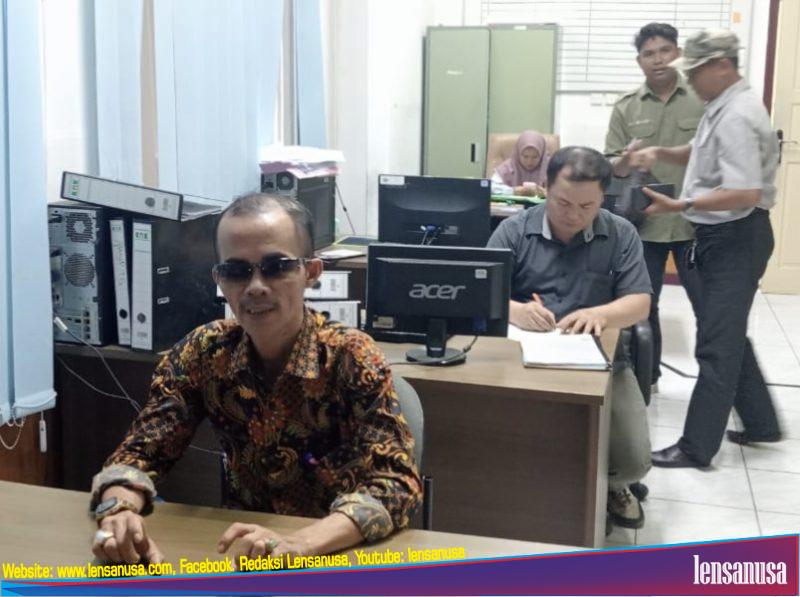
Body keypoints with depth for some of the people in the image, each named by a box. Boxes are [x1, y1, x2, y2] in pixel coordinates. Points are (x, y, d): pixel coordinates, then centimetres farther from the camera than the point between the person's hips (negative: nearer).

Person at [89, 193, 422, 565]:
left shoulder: (350, 359, -16)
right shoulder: (202, 353, -5)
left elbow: (397, 482, -23)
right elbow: (141, 451, -4)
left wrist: (300, 544, -39)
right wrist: (119, 511, -26)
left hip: (342, 555, -2)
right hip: (250, 547, 3)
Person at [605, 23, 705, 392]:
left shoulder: (704, 99, -1)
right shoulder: (626, 108, 4)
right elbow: (612, 170, 3)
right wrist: (626, 159, -19)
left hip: (696, 222, -1)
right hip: (644, 223, 2)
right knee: (641, 304, 10)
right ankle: (646, 377, 26)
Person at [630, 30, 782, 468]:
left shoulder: (736, 118, -22)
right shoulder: (723, 107, 11)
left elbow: (746, 194, -29)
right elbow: (705, 155, 27)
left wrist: (680, 206, -33)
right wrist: (660, 153, 9)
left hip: (736, 239, -11)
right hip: (721, 236, 11)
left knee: (717, 345, -4)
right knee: (729, 336, 19)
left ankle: (696, 447, 3)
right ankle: (760, 424, 31)